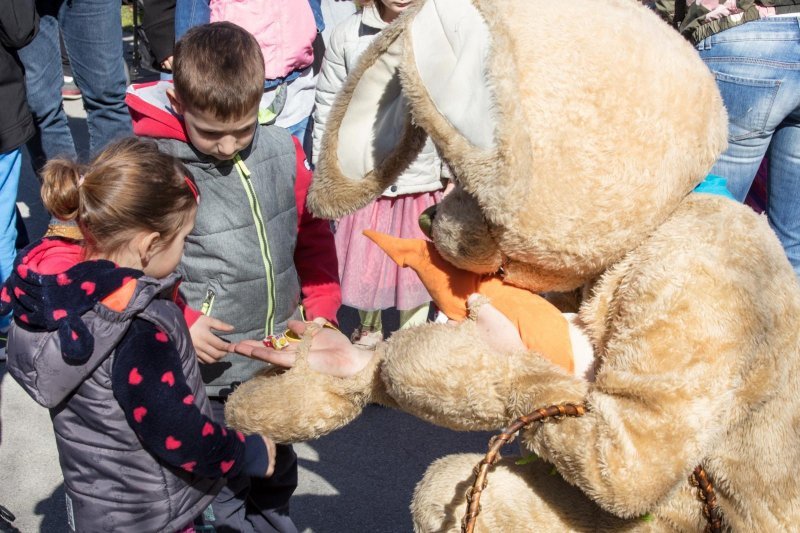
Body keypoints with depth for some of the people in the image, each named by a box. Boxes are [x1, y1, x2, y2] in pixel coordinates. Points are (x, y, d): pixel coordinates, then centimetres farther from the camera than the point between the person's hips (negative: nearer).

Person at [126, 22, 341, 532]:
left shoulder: (282, 151, -4)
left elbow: (313, 233, 8)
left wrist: (322, 308, 1)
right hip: (205, 366, -4)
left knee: (276, 471, 26)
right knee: (221, 483, 11)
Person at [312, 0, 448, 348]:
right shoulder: (346, 36, -5)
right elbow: (328, 111, 2)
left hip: (422, 183, 0)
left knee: (417, 268, 13)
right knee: (363, 264, 15)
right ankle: (369, 330, 42)